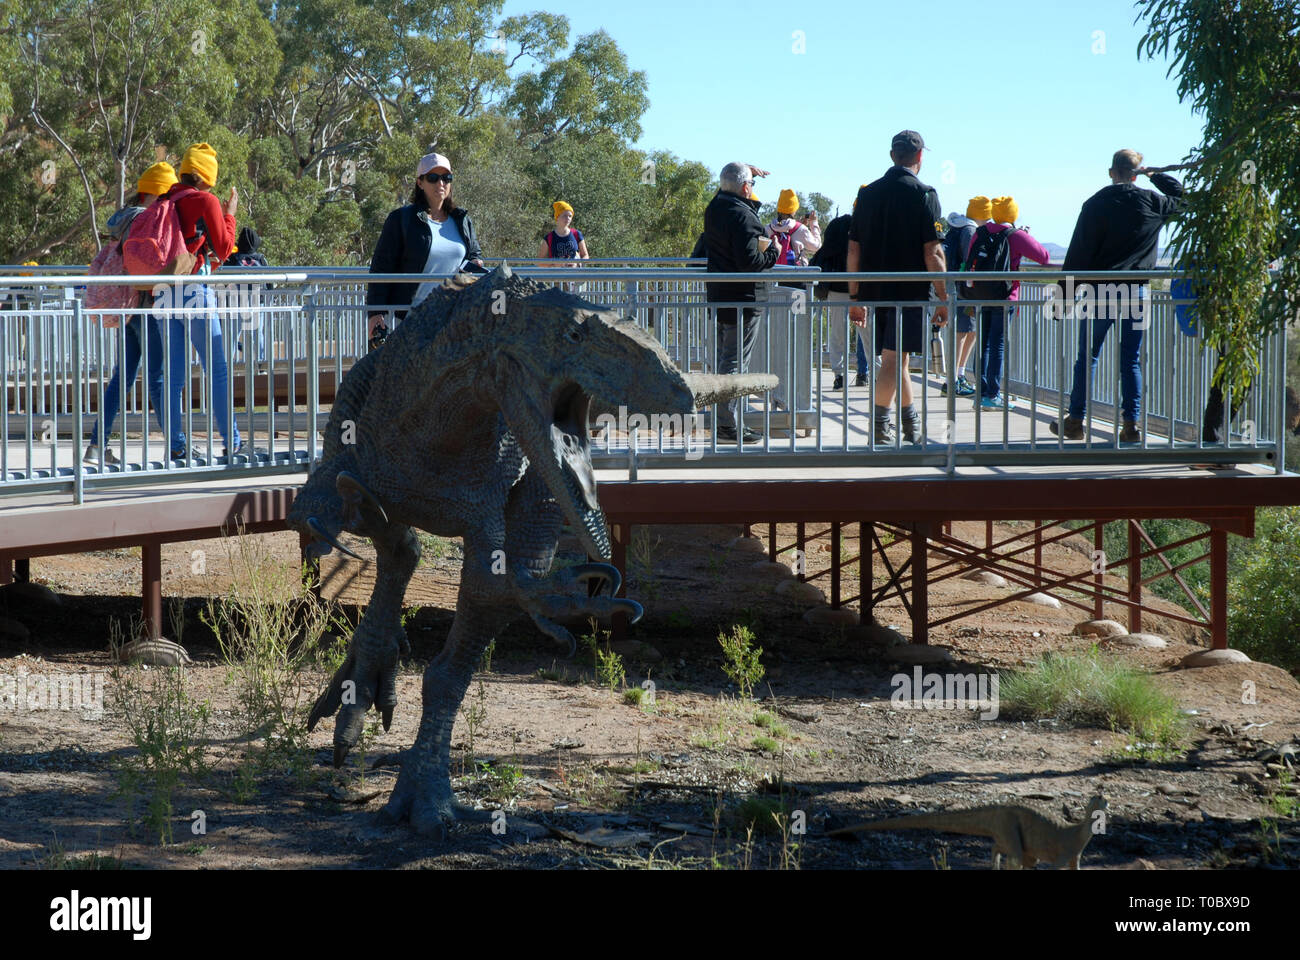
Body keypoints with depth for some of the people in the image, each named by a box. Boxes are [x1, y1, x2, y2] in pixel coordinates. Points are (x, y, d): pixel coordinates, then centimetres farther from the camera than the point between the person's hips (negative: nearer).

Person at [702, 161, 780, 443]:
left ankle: (729, 422, 19)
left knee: (725, 360, 15)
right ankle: (730, 425, -4)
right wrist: (773, 252, -7)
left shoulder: (715, 208, 7)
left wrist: (743, 169, 24)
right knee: (735, 363, -6)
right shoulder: (743, 216, -19)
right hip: (741, 301, -9)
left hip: (717, 297, 9)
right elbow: (749, 261, -24)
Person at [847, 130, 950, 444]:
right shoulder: (923, 194, -6)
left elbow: (853, 249, 9)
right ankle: (880, 426, -9)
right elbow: (932, 252, -11)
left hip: (874, 291, 5)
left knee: (894, 358, 16)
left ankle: (911, 424, 27)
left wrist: (855, 296, 14)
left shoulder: (867, 193, 8)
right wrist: (943, 298, -6)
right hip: (909, 292, -5)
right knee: (894, 359, -4)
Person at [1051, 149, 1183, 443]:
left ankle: (1075, 421, 9)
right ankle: (1131, 424, 2)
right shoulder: (1152, 202, 1)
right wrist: (1154, 175, 24)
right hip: (1137, 290, 2)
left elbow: (1078, 253, -5)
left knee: (1087, 357, 7)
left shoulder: (1095, 204, -4)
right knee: (1131, 360, 6)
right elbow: (1181, 197, 23)